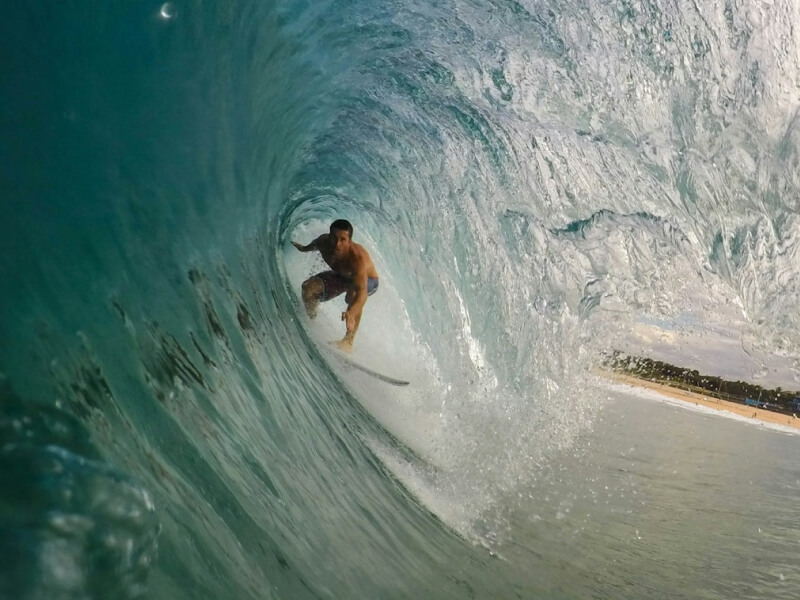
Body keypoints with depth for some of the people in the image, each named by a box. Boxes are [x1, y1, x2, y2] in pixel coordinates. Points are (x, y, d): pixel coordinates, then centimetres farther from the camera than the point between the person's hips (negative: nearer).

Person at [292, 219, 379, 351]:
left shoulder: (357, 257, -44)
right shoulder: (323, 242, -27)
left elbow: (362, 291, -57)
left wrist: (351, 313, -75)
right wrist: (304, 248, 24)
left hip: (367, 281, -5)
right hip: (340, 276, 5)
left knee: (353, 292, -40)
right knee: (309, 287, -17)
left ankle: (348, 341, -33)